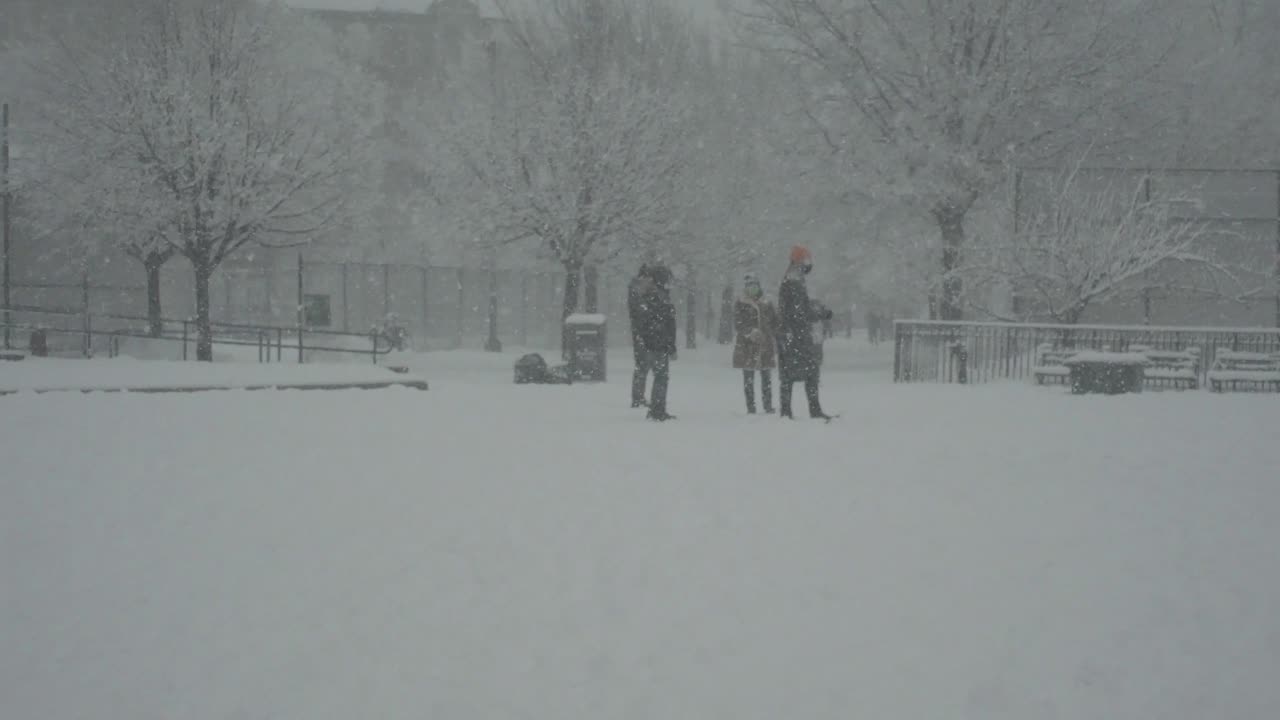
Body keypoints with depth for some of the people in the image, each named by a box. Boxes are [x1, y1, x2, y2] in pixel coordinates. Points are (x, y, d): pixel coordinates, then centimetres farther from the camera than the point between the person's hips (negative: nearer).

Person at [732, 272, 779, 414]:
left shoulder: (767, 304, 9)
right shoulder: (740, 305, 2)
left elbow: (775, 324, 13)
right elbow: (738, 325, -6)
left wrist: (778, 344, 8)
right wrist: (750, 332, -24)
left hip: (766, 346, 2)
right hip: (747, 347, -2)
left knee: (767, 377, 1)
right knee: (748, 378, 1)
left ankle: (768, 405, 7)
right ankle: (750, 406, 5)